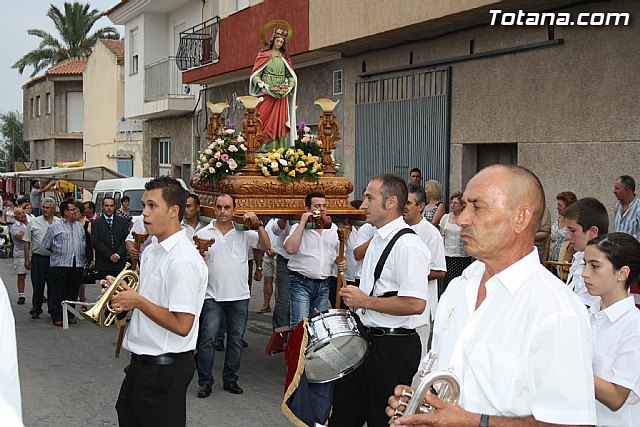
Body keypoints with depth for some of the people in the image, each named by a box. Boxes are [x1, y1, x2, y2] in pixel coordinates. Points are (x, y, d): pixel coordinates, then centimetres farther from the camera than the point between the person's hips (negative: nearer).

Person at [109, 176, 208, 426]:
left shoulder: (183, 260, -22)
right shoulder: (152, 250, 10)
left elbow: (182, 326, -25)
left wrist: (137, 301, -17)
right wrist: (125, 295, 0)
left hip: (165, 369, -9)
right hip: (141, 364, 10)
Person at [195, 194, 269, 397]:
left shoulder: (244, 233, 5)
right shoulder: (203, 234, 3)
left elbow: (265, 245, -2)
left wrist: (258, 224, -11)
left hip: (239, 296, 2)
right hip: (212, 296, -2)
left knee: (236, 339, 9)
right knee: (208, 339, -4)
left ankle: (230, 379, 21)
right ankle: (205, 382, 5)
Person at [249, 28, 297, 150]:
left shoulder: (285, 57, 18)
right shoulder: (263, 55, 8)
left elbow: (290, 75, 14)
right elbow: (256, 73, 3)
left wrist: (291, 83, -6)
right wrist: (259, 82, -16)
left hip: (281, 93, 3)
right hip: (266, 91, -3)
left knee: (280, 119, -3)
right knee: (265, 117, -10)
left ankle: (279, 148, -5)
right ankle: (263, 146, -12)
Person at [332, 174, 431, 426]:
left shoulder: (408, 245, -18)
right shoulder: (377, 240, 13)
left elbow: (416, 304, -26)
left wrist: (365, 301, -19)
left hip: (393, 348, -9)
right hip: (366, 340, 10)